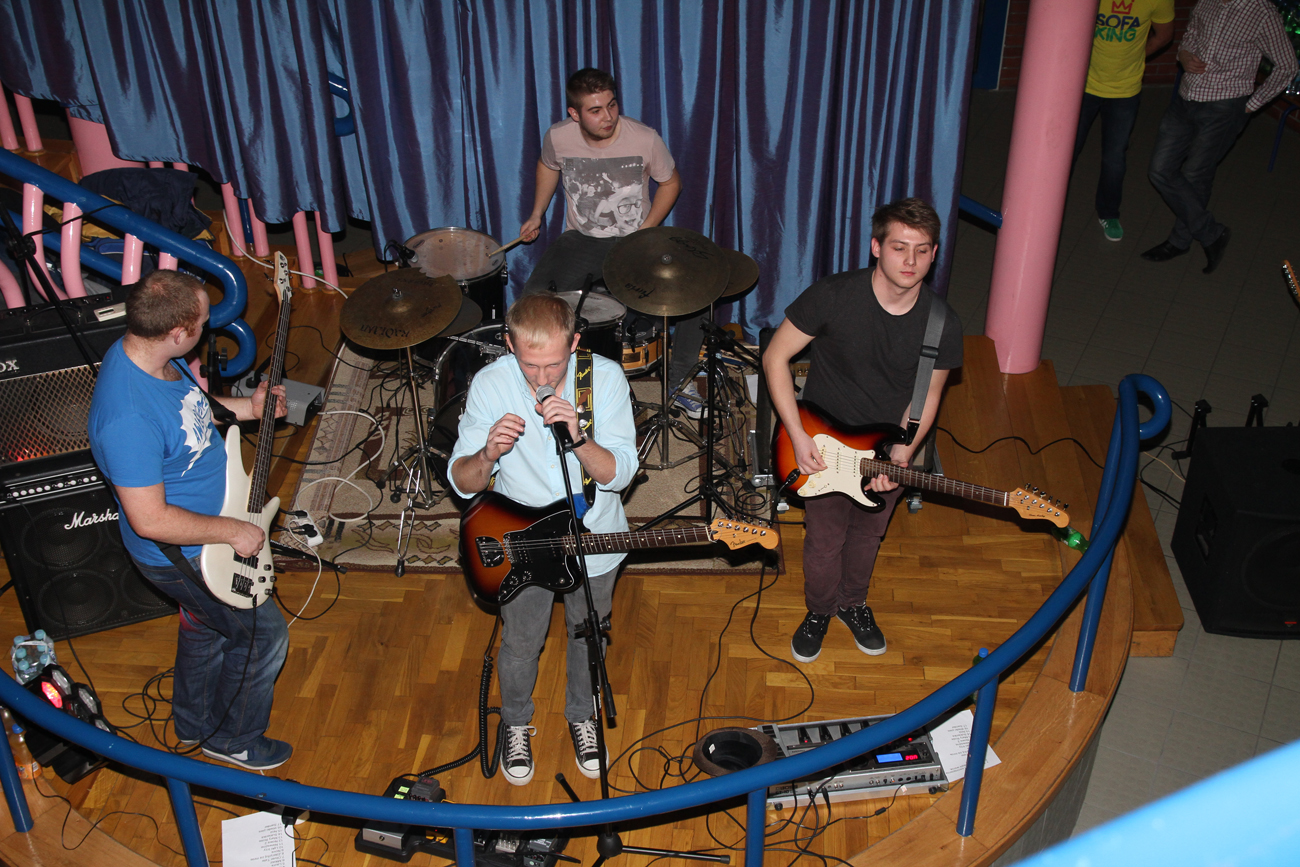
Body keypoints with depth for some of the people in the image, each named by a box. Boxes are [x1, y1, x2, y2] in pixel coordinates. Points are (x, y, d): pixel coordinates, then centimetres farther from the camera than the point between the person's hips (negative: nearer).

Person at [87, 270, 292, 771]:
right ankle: (234, 739, 33)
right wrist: (233, 532, -25)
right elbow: (150, 520, -34)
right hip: (180, 555, -9)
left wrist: (247, 408, 7)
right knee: (263, 633, 8)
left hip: (206, 530, 9)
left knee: (206, 624, 29)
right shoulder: (128, 418, -40)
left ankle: (194, 721, 54)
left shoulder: (149, 352, -11)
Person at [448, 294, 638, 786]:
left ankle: (580, 716, 52)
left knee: (587, 635, 23)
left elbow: (619, 474, -23)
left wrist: (577, 437, -41)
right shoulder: (490, 385, -20)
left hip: (594, 540, 1)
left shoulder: (605, 378, -22)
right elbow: (462, 482, -15)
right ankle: (517, 724, 49)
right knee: (521, 644, 18)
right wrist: (488, 455, -37)